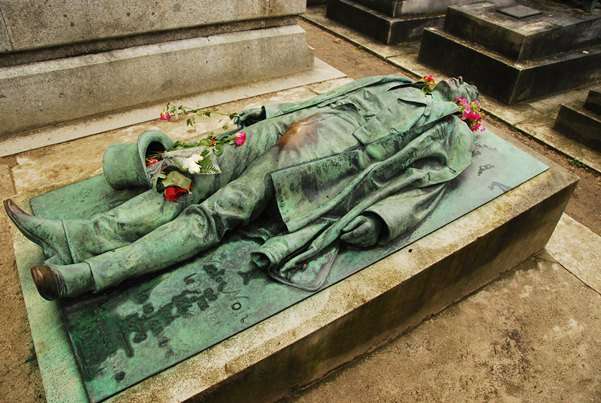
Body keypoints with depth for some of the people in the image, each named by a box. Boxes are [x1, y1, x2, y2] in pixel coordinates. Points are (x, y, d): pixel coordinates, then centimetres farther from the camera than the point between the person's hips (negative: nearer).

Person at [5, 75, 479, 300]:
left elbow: (422, 188, -4)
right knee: (199, 181, -10)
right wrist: (267, 111, 17)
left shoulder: (450, 136, 15)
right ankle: (83, 235, -13)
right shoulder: (396, 84, 32)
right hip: (293, 133, 6)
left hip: (331, 160, -6)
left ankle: (92, 272, -24)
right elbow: (326, 99, 26)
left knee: (218, 211, -20)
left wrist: (380, 222, -23)